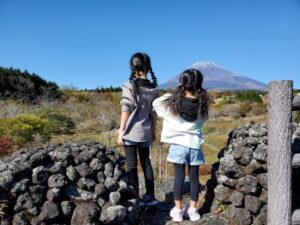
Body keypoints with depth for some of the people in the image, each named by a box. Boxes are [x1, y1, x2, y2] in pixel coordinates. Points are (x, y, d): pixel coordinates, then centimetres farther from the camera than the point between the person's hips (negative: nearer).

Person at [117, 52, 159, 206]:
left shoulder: (129, 86, -10)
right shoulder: (153, 88, 4)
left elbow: (126, 110, -12)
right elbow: (153, 112, 8)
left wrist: (121, 132, -7)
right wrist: (153, 131, 18)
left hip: (131, 132, -5)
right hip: (145, 132, 5)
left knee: (132, 165, 3)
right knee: (146, 162, 15)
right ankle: (150, 196, 22)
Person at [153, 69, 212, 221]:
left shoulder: (174, 101, -10)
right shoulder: (202, 103, -5)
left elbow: (156, 103, 4)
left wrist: (169, 95, 7)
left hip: (178, 144, -1)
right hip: (195, 144, 1)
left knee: (179, 176, 6)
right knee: (194, 177, 11)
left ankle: (178, 210, 14)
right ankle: (192, 209, 21)